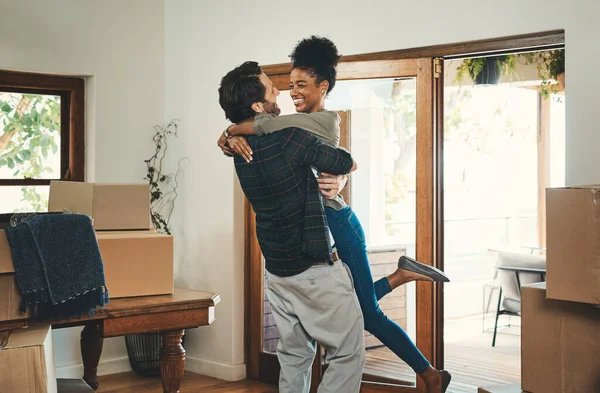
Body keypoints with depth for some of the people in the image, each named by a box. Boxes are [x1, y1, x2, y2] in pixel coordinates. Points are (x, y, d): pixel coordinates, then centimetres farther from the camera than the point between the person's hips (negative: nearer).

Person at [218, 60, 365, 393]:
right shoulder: (292, 138, -19)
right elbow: (350, 164, -6)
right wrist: (338, 177, 16)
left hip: (276, 271, 8)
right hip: (316, 270, -7)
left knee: (294, 355, 16)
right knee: (348, 354, 2)